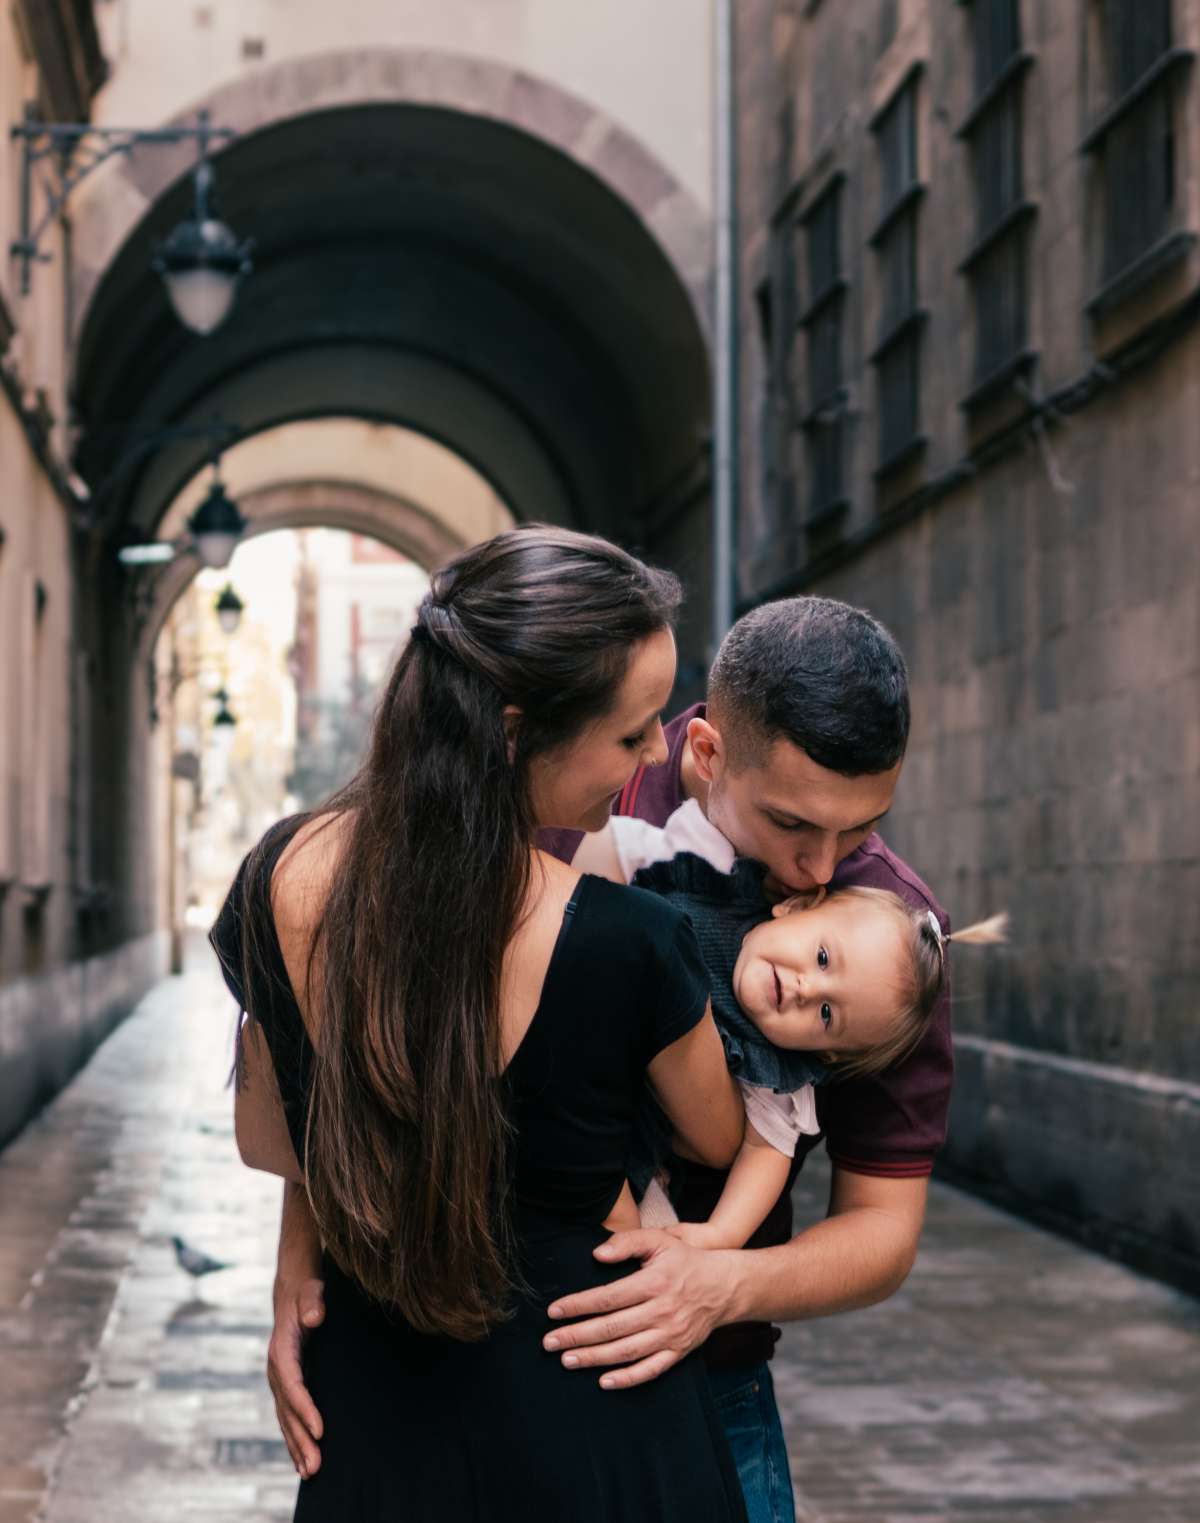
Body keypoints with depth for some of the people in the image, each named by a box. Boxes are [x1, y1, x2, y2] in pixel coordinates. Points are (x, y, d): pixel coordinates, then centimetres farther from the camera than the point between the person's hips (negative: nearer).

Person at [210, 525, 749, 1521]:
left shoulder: (283, 881, -14)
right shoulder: (629, 945, -28)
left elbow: (265, 1140, 3)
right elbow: (717, 1142, -5)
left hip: (371, 1421, 4)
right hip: (587, 1428, -3)